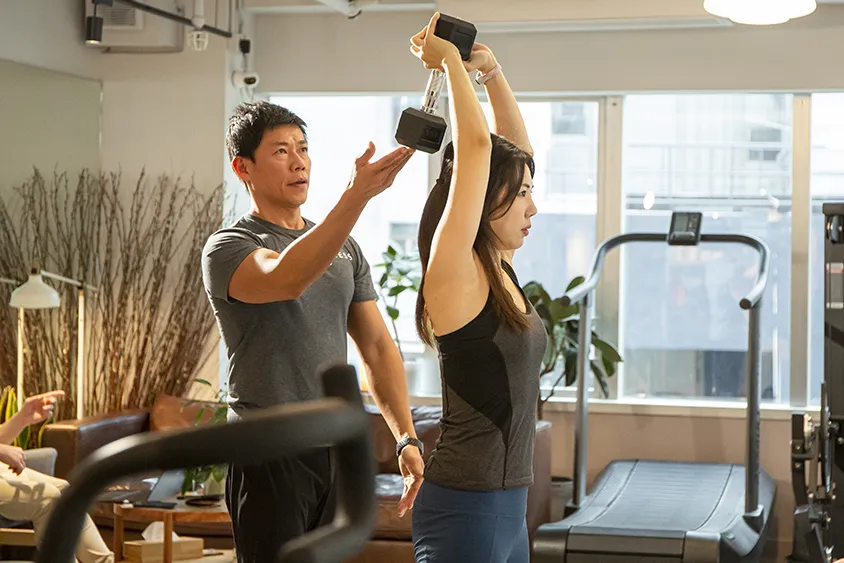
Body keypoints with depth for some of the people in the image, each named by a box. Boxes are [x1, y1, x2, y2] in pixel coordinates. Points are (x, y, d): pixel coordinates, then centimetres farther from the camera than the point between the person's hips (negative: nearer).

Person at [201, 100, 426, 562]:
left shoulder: (345, 248, 14)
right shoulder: (228, 248, -7)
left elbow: (377, 347, 14)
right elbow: (287, 278, -30)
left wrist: (406, 438, 4)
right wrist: (358, 194, -39)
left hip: (338, 450, 6)